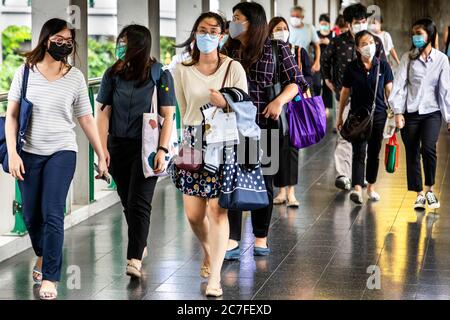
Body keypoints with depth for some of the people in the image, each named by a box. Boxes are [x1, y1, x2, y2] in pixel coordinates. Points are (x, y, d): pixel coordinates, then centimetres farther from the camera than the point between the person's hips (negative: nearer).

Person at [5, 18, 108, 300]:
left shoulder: (75, 77, -1)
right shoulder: (25, 73, -1)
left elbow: (87, 120, 4)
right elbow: (12, 116, 1)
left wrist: (101, 156, 4)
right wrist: (12, 153, -8)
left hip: (62, 152, -1)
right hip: (29, 153, 1)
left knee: (53, 215, -11)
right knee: (31, 215, 8)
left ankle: (50, 277, -4)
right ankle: (43, 254, 38)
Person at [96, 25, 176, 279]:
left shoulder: (159, 75, -5)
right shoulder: (113, 75, 4)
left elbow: (168, 116, -5)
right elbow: (104, 113, 5)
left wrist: (163, 150, -13)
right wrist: (103, 149, -2)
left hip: (146, 147, -4)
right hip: (119, 146, 4)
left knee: (139, 202, -11)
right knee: (127, 201, 11)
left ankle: (135, 259, -14)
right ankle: (141, 245, 29)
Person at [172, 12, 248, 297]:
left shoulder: (233, 68, -2)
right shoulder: (183, 70, 6)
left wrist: (225, 104, -17)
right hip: (193, 143, 3)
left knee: (217, 210, -9)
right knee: (194, 214, 6)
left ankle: (214, 278, -7)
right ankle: (209, 251, 37)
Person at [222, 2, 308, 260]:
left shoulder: (277, 49, -3)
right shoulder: (229, 50, 6)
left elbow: (296, 81, -2)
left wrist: (280, 100, -18)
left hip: (264, 126, -2)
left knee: (263, 181, 10)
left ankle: (261, 239, 23)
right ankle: (232, 242, -1)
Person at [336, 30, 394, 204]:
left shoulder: (383, 66, -1)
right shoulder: (352, 68, -2)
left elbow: (389, 90, 6)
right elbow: (345, 92, 6)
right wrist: (340, 116, 10)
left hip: (378, 114, 2)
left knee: (374, 152, 11)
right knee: (359, 152, -12)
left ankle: (371, 187, 25)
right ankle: (357, 189, -22)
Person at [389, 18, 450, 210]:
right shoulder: (408, 58, 1)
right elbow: (399, 84, -3)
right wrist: (398, 112, -11)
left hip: (432, 112, -1)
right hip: (410, 113, 1)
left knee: (428, 148, -21)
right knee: (412, 154, 3)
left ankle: (430, 189, -1)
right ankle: (419, 194, 17)